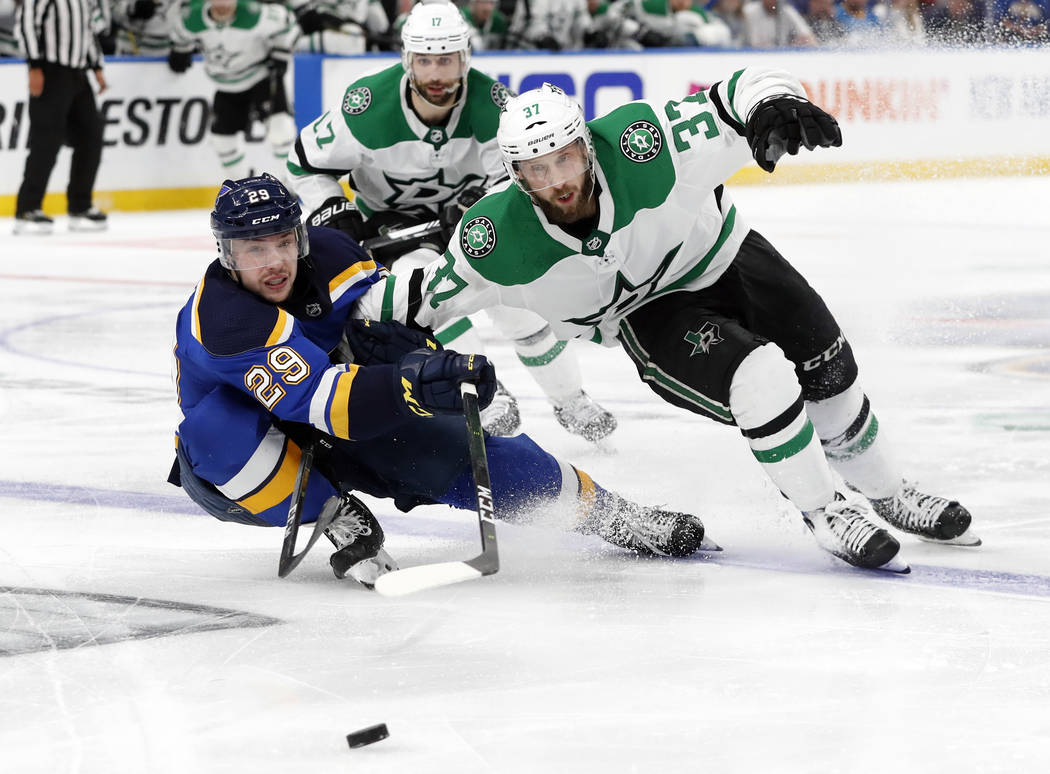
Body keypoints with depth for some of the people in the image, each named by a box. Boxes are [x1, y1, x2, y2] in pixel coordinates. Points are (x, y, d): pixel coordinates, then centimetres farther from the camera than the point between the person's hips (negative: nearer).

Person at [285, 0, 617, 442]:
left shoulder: (489, 101, -26)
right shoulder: (367, 107, -30)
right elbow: (307, 162, -15)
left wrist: (484, 202, -36)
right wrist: (334, 218, -25)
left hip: (464, 211, 2)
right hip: (391, 220, -2)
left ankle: (570, 401, 16)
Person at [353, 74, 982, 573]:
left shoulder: (639, 146, -35)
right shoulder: (500, 240, -29)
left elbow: (747, 92, -35)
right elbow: (435, 292, -10)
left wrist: (773, 106, -55)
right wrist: (361, 317, -15)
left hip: (721, 254, 1)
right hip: (647, 314, -1)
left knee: (828, 374, 5)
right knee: (758, 380, -25)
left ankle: (890, 495, 32)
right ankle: (829, 515, -6)